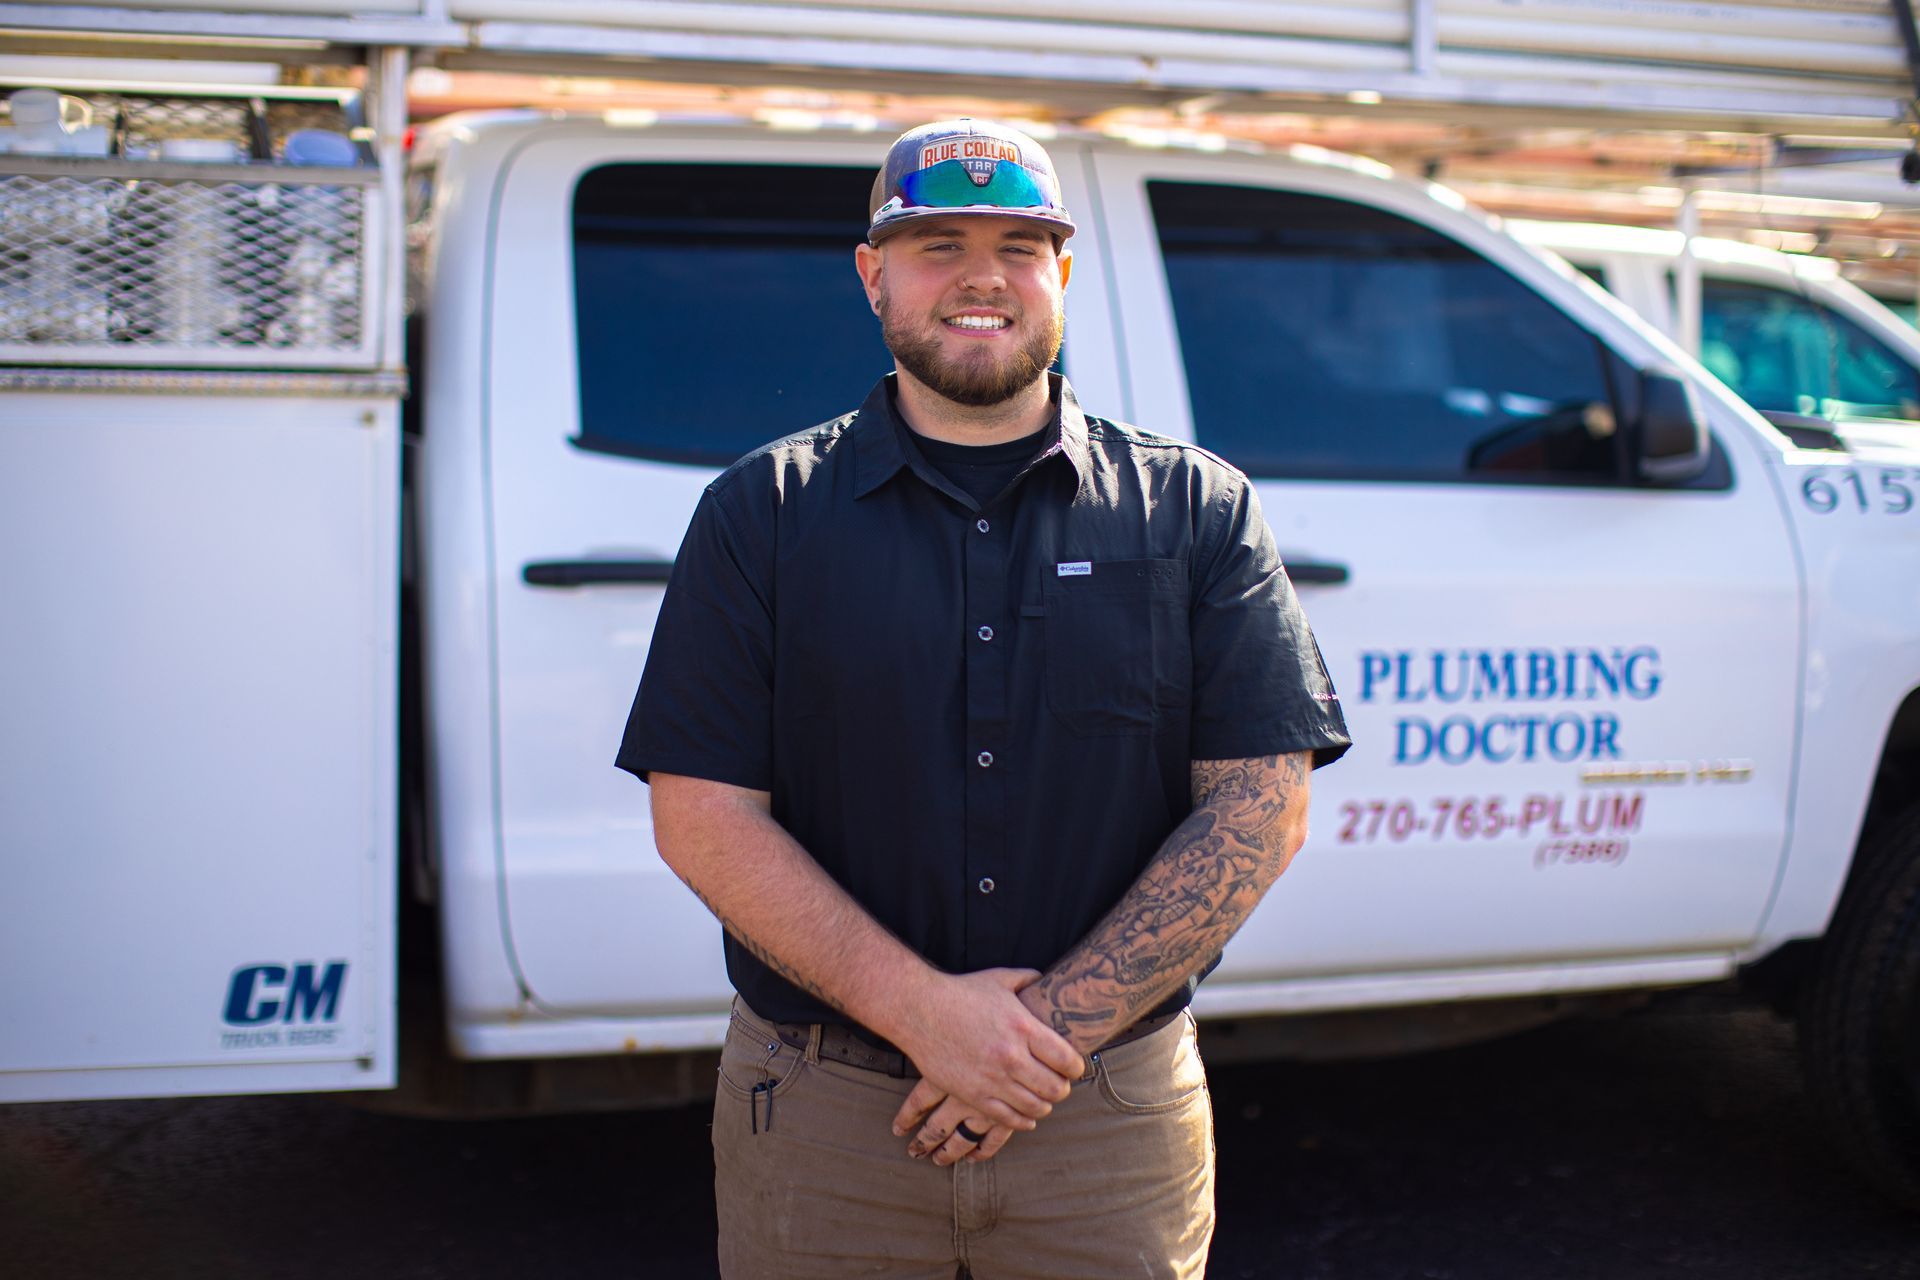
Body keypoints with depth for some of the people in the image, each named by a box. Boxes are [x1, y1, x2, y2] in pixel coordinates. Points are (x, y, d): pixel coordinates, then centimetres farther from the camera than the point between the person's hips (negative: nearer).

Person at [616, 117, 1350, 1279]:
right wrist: (925, 1013, -15)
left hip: (1115, 1123, 0)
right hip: (821, 1122, 0)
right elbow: (703, 817, -6)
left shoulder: (1196, 509, 2)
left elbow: (1260, 809, -4)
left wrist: (1058, 1027, -13)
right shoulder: (763, 512, 1)